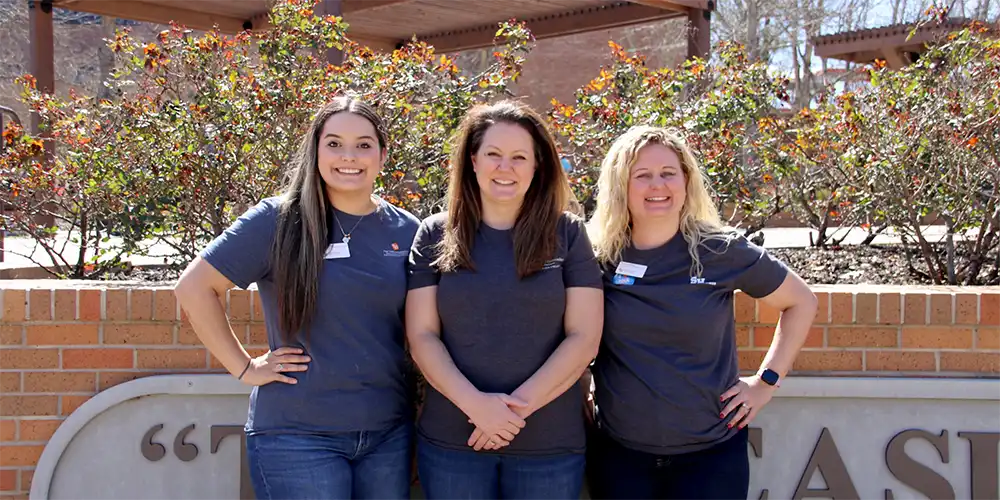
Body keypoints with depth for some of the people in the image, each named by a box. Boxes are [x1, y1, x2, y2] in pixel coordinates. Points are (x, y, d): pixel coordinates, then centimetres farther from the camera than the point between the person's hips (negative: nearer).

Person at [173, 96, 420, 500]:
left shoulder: (407, 231, 5)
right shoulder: (279, 221, -6)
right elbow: (194, 287, -5)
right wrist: (244, 367, -7)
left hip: (389, 433, 4)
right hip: (298, 436, -4)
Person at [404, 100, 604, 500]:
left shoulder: (568, 235, 1)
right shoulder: (436, 235, 3)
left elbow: (584, 338, -3)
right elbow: (422, 336, -1)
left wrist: (520, 404, -14)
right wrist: (475, 404, -16)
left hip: (550, 445, 0)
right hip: (451, 442, 0)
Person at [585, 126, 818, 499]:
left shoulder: (722, 253, -6)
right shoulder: (597, 258, -3)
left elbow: (801, 302, 6)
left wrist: (767, 380, 2)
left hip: (712, 451, -1)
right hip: (619, 453, 1)